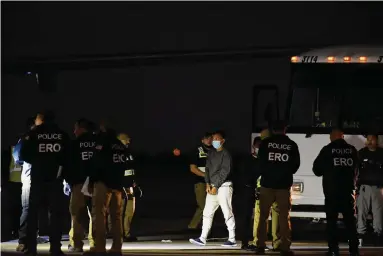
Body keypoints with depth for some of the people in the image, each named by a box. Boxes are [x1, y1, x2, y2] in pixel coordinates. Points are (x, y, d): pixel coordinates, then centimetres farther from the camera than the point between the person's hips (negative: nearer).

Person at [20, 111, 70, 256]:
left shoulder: (33, 133, 2)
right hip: (56, 177, 0)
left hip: (38, 176, 0)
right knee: (56, 212, 1)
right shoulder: (62, 135, 5)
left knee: (33, 211, 5)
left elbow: (24, 155, 0)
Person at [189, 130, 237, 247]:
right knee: (207, 212, 6)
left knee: (227, 213, -7)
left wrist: (216, 186, -14)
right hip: (213, 186, 7)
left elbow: (225, 171, -13)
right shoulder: (211, 153, 13)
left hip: (224, 186, -7)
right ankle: (203, 238, 9)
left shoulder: (226, 154, -8)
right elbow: (207, 168, 12)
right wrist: (208, 184, -1)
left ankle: (232, 239, -4)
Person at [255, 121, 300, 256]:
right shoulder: (292, 145, 0)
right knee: (284, 216, 4)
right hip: (284, 184, 0)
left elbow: (260, 162, 1)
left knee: (263, 215, 8)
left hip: (267, 183, 0)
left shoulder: (265, 143, -3)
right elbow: (296, 164, 6)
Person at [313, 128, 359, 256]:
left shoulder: (327, 150, -6)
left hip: (332, 190, -3)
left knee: (332, 220, 3)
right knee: (350, 220, 8)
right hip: (348, 190, 3)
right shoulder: (352, 150, 4)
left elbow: (317, 169, 2)